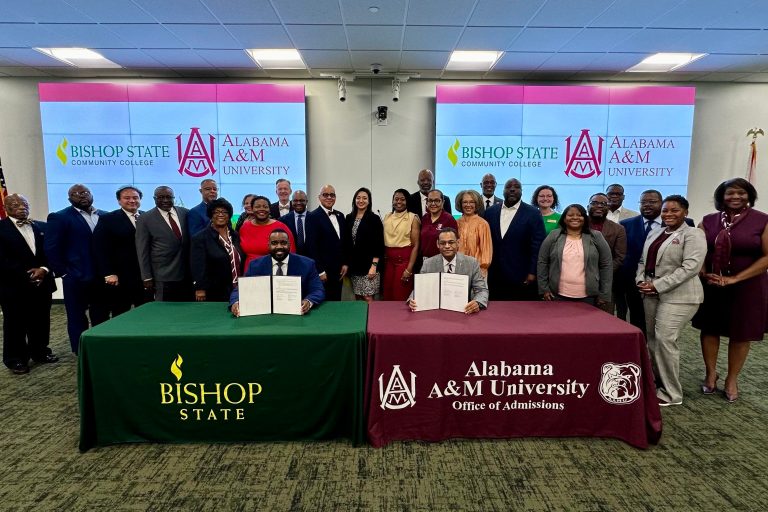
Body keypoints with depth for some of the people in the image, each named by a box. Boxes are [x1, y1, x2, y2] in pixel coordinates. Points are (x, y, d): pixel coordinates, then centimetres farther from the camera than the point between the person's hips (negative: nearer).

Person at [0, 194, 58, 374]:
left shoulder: (41, 227, 10)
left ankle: (40, 352, 26)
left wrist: (44, 269, -10)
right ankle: (15, 359, 18)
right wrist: (26, 274, -14)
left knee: (41, 322, 11)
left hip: (41, 283, 4)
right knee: (15, 325, 6)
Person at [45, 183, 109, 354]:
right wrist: (63, 273, -8)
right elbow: (51, 248, -6)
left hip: (102, 277, 4)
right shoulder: (59, 217, -3)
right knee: (77, 319, 7)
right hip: (76, 278, -4)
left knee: (101, 318, 11)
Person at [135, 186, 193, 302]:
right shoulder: (145, 219, -2)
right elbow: (143, 251, -1)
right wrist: (147, 278, -5)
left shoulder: (185, 213, 7)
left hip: (188, 276, 3)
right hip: (163, 278, -3)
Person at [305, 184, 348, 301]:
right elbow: (312, 246, -13)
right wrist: (320, 271, -14)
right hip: (322, 270, -6)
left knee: (336, 301, 10)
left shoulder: (340, 216, 11)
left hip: (338, 269, 6)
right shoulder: (313, 217, -9)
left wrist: (344, 263, 8)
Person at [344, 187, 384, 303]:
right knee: (358, 298, 11)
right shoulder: (349, 218, 8)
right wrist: (346, 263, 7)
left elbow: (379, 244, -8)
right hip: (353, 265, 5)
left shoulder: (374, 219, -5)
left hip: (368, 265, -4)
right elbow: (346, 242, 12)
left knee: (368, 298, -5)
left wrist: (374, 265, -14)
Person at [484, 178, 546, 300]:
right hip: (495, 277, 3)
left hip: (521, 278, -3)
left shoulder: (533, 213, -3)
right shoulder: (490, 212, 8)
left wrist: (533, 272, -10)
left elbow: (538, 245, -5)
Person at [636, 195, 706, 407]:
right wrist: (641, 281, -2)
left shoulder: (693, 235, -6)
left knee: (665, 339, -10)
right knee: (652, 338, 10)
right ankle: (658, 382, 23)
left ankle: (671, 392, 4)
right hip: (651, 294, 7)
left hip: (678, 296, -7)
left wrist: (658, 285, -19)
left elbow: (690, 267, -17)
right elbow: (643, 261, 17)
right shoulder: (654, 234, 16)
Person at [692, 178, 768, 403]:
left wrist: (735, 278, -17)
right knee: (709, 329, 8)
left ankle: (732, 380, 24)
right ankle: (710, 374, 25)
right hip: (711, 284, 2)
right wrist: (705, 275, -12)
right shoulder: (708, 221, 2)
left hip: (747, 286, -2)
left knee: (740, 333, 8)